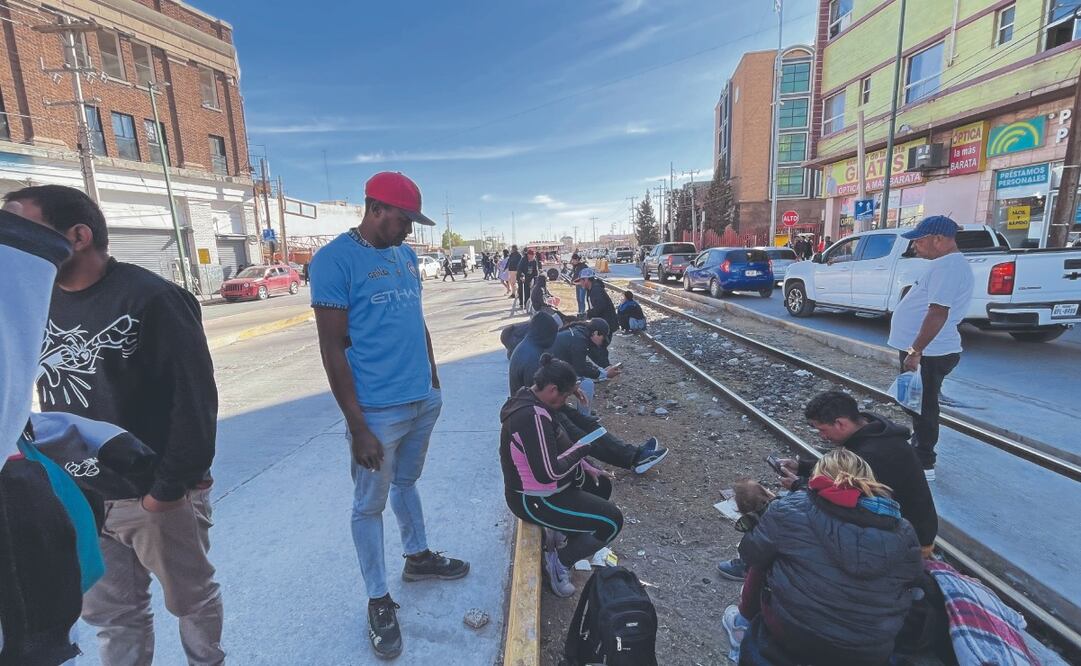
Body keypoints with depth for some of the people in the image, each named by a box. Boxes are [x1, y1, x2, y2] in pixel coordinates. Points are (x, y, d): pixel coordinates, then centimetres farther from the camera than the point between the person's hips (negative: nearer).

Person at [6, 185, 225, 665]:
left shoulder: (150, 299, -18)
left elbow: (194, 398, -20)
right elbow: (53, 398, 14)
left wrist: (171, 486, -19)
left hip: (154, 494, -6)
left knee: (192, 599, 15)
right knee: (109, 614, 20)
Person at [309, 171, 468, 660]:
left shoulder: (406, 255, 9)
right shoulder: (334, 260, -13)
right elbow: (333, 349, -15)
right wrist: (357, 426, -16)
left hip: (423, 400, 7)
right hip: (378, 411, -6)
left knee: (407, 482, 25)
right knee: (369, 505, 11)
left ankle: (417, 557, 44)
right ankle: (378, 601, 28)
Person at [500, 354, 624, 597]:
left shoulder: (528, 399, 1)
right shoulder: (533, 417, -31)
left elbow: (556, 448, 13)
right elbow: (548, 472, -33)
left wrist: (586, 467, 7)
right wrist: (581, 449, -18)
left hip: (544, 486, 10)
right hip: (535, 500, -10)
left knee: (602, 485, 22)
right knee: (612, 520, -9)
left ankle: (565, 532, 22)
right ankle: (560, 561, 5)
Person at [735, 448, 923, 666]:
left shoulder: (791, 509, -12)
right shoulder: (904, 533, -2)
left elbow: (751, 553, -3)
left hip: (794, 637, -3)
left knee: (763, 562, 19)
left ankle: (747, 622, 32)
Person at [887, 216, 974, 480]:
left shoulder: (947, 266, -20)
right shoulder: (949, 263, 15)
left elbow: (938, 313, -27)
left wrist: (915, 352, -27)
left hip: (928, 353, -10)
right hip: (928, 351, 10)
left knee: (923, 408, 0)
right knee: (919, 406, 21)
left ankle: (923, 465, 12)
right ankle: (919, 451, 35)